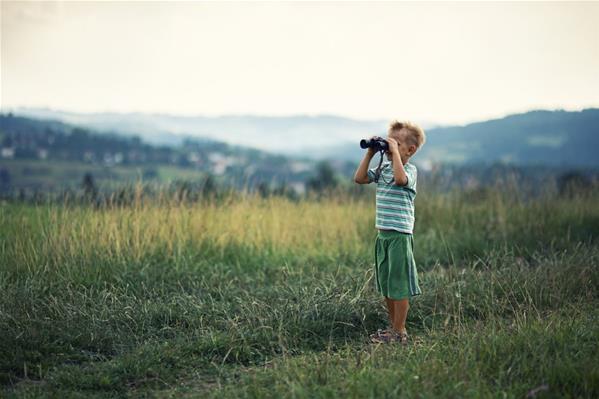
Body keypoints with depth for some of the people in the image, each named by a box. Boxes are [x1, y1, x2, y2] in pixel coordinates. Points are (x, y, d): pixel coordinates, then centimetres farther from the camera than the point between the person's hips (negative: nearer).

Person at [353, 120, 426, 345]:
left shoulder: (410, 170, -10)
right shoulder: (383, 168, 12)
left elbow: (400, 179, -32)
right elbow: (359, 178, 9)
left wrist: (394, 151, -23)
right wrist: (370, 153, 5)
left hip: (400, 235, -8)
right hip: (382, 234, 8)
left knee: (399, 285, -2)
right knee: (385, 285, 14)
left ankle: (399, 332, 7)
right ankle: (394, 327, 25)